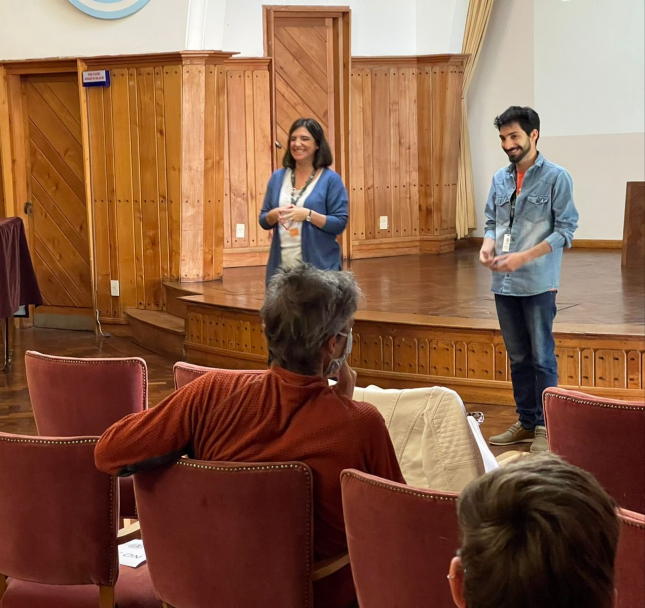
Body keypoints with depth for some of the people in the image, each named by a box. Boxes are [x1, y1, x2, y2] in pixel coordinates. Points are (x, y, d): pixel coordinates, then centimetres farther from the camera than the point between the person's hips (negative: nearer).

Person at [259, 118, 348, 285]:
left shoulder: (330, 179, -1)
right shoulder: (278, 177, 11)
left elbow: (340, 224, -6)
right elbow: (263, 221, 14)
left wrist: (308, 215, -19)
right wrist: (274, 215, -9)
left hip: (319, 266, -3)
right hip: (281, 265, 4)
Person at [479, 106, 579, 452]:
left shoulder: (555, 177, -6)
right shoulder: (500, 179, 10)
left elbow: (566, 229, -10)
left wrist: (523, 257, -19)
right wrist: (487, 246, -7)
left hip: (538, 284, -5)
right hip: (503, 283, 5)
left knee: (542, 358, 1)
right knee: (518, 358, 13)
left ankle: (546, 426, 10)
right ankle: (526, 422, 23)